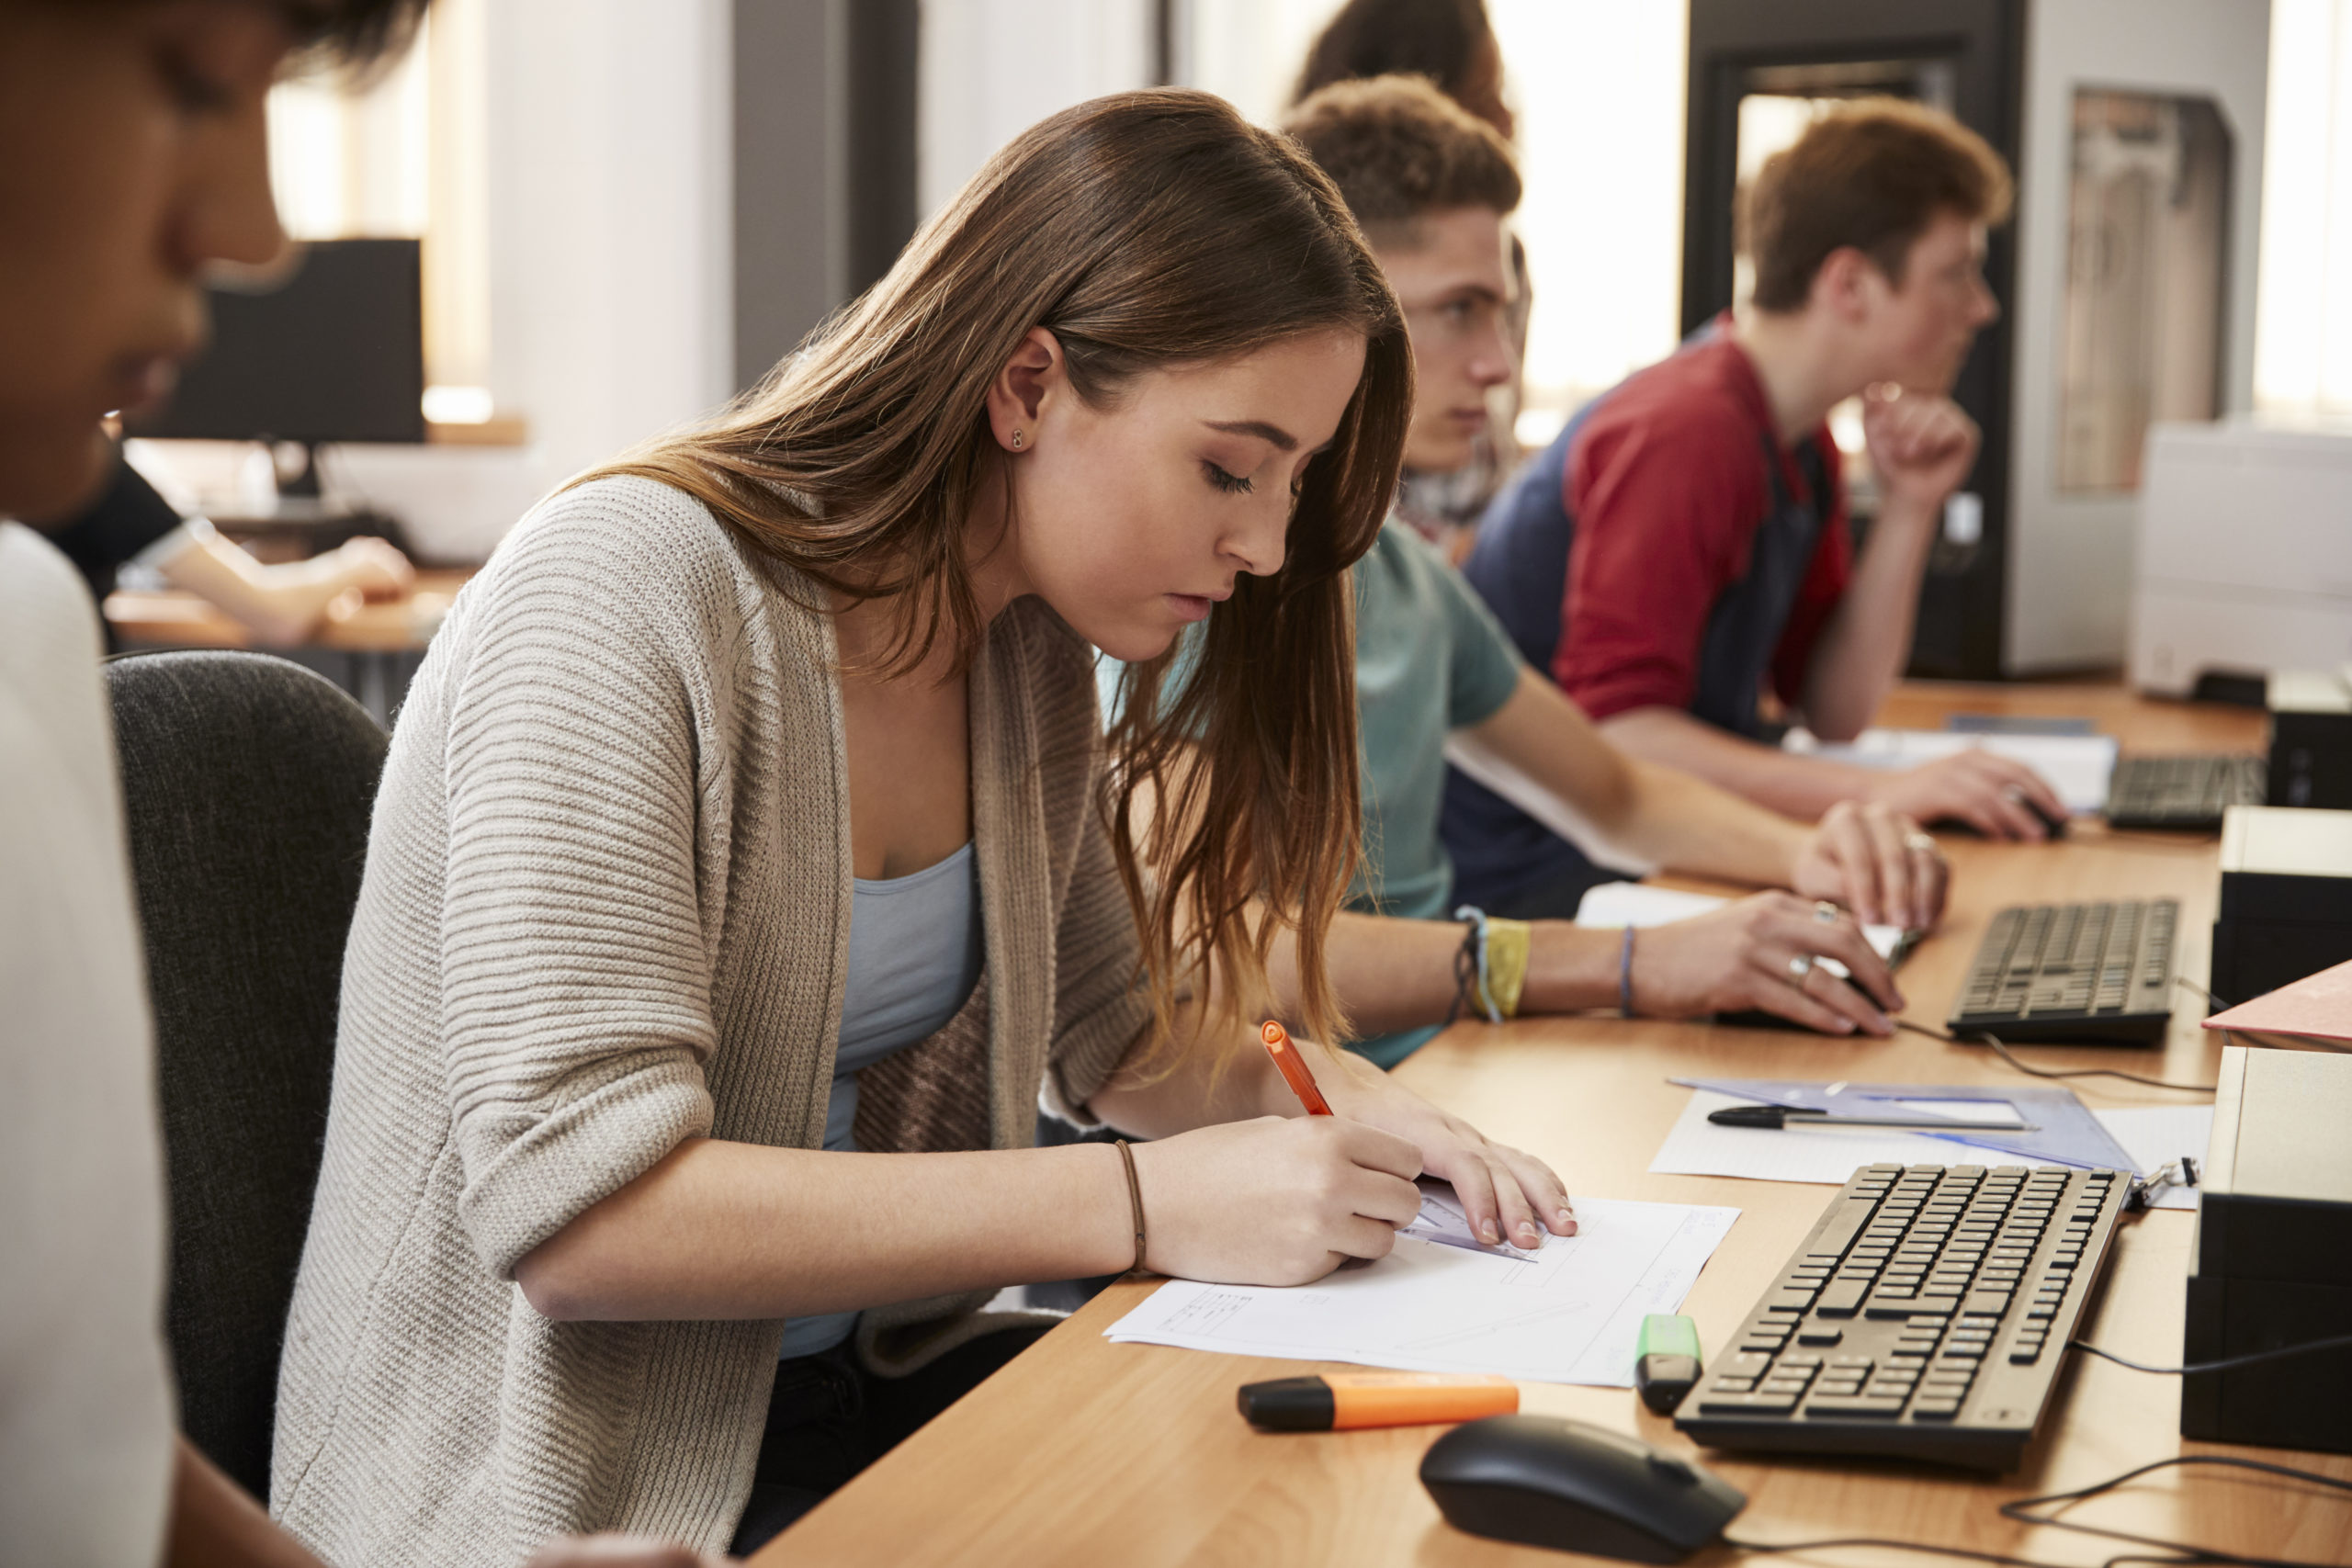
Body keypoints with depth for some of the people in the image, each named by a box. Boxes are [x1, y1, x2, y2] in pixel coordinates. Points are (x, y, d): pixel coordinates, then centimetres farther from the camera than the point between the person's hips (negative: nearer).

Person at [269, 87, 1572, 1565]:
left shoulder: (1031, 647, 3)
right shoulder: (626, 598, -20)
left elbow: (1114, 1029, 19)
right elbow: (576, 1210, -27)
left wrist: (1334, 1100, -3)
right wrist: (1145, 1204, -27)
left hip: (859, 1382, 7)